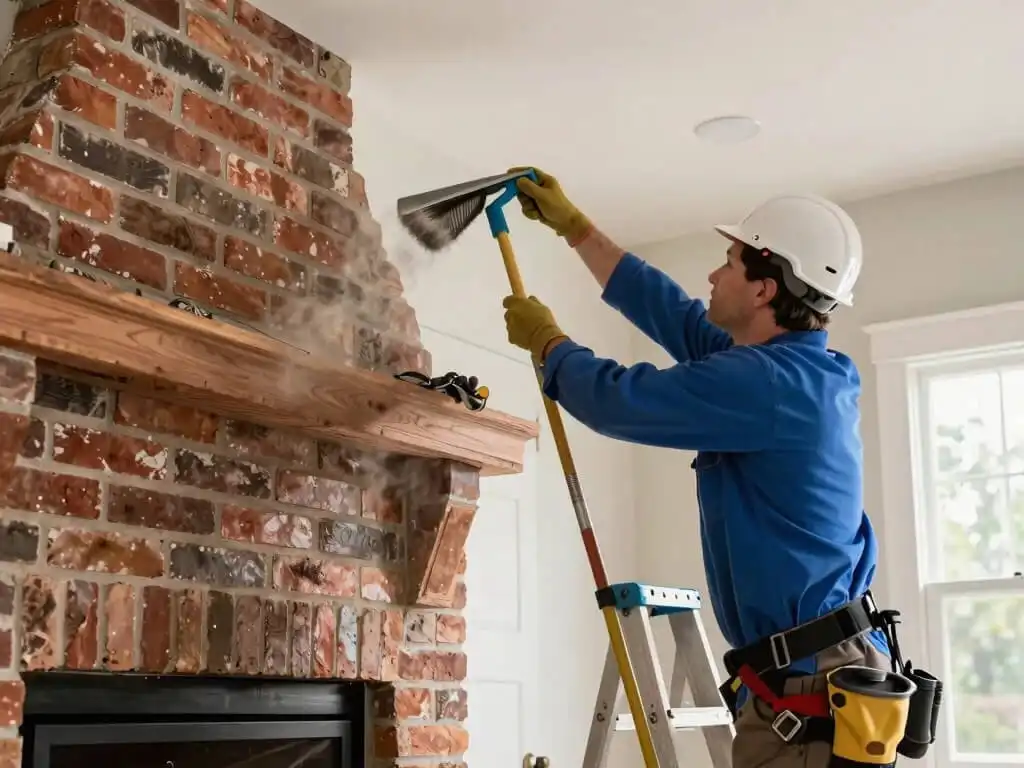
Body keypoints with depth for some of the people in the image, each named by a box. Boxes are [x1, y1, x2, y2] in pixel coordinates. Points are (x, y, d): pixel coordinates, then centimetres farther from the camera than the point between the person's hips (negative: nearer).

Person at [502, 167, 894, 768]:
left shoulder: (768, 380, -19)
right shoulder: (796, 366, 12)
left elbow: (615, 400, -13)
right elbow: (670, 313, 22)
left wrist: (545, 338, 7)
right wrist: (572, 225, 27)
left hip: (808, 681, -10)